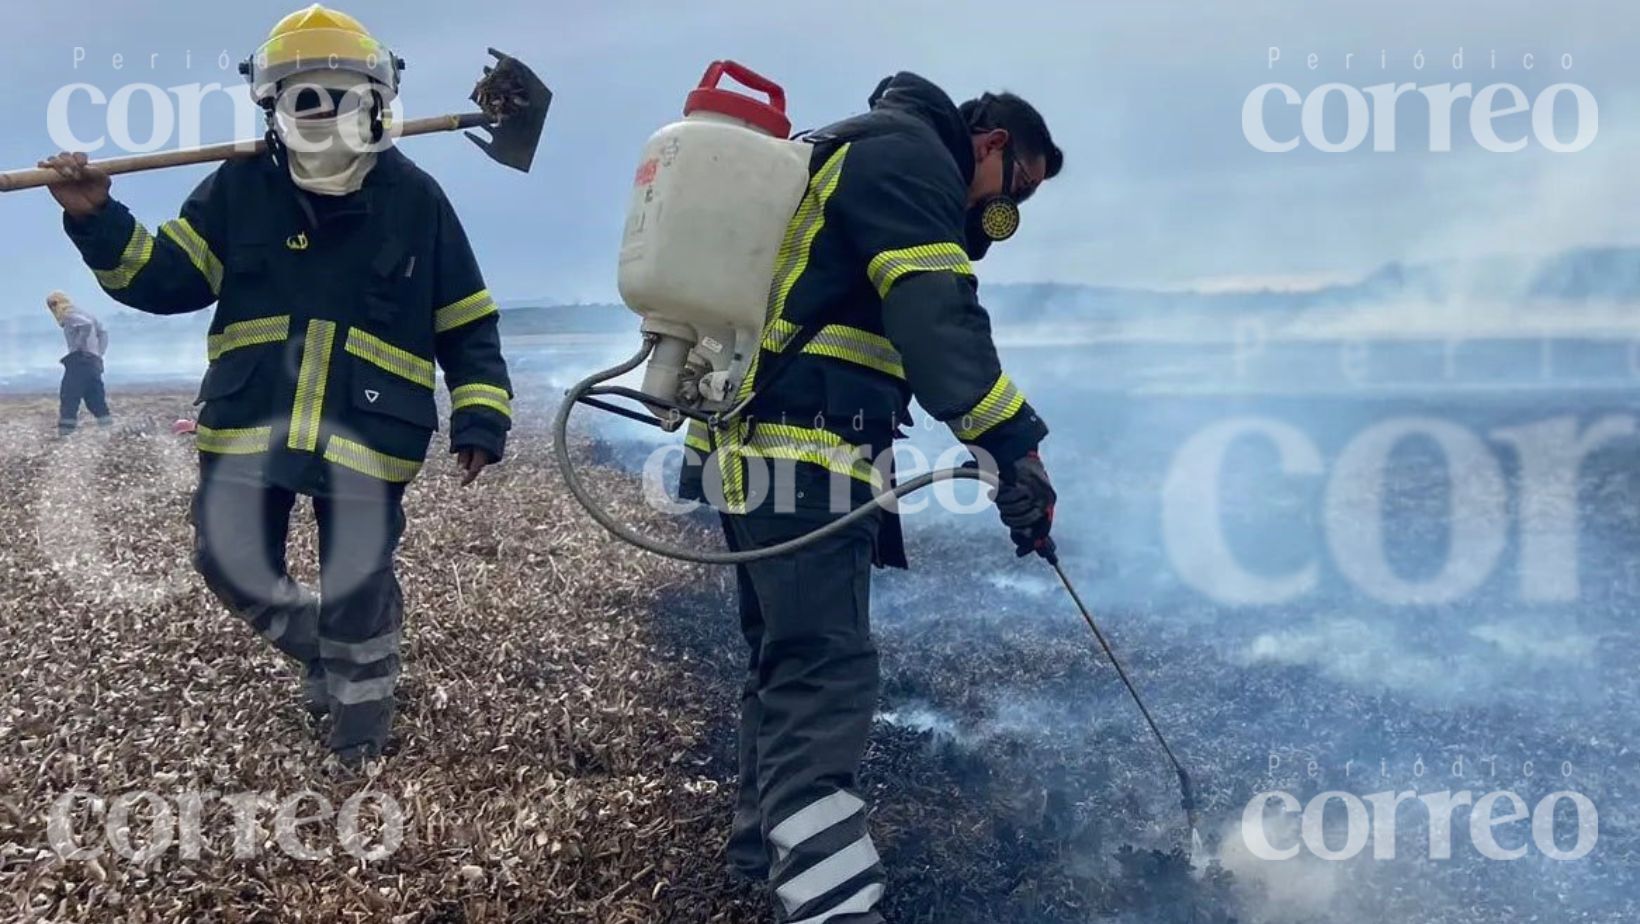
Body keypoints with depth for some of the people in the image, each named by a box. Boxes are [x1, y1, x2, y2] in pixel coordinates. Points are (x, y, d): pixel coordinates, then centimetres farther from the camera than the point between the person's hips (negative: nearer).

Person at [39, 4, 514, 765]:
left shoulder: (415, 199, -2)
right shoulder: (239, 188, 1)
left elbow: (466, 324, 3)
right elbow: (166, 277, 3)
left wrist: (480, 418, -4)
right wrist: (97, 223, -13)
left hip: (366, 433, -2)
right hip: (248, 423, 3)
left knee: (357, 585, 6)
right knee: (228, 562, 10)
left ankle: (360, 693, 34)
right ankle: (318, 646, 38)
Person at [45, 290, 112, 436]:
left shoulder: (69, 316, -4)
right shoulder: (82, 315, 25)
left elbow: (87, 325, -25)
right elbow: (102, 332, 28)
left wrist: (80, 346, -18)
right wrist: (99, 352, 19)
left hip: (80, 360, -9)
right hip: (94, 361, 9)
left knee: (68, 396, -10)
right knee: (95, 398, 10)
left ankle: (65, 430, -17)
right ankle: (107, 425, 5)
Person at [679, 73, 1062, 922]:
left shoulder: (855, 155, 27)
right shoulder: (909, 152, -6)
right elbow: (937, 317, -20)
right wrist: (1013, 446, -24)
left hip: (755, 449, 10)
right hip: (803, 459, -10)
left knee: (788, 662, 20)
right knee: (826, 678, -16)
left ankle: (770, 844, 33)